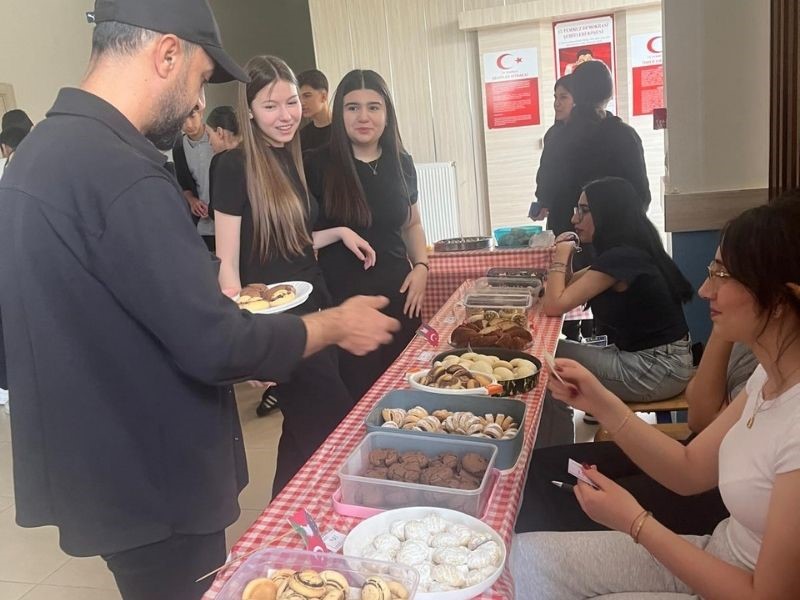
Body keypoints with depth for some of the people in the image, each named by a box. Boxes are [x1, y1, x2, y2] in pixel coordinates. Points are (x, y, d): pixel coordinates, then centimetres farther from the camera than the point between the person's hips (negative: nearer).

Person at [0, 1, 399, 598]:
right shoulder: (119, 174, -27)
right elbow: (218, 346, -26)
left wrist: (215, 301, 16)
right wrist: (336, 324, -11)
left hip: (98, 469, 9)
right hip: (148, 482, -9)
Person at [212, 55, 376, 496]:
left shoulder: (291, 160, 9)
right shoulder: (235, 166, -13)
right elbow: (228, 264, -14)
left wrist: (339, 233, 5)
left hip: (313, 310, 7)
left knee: (307, 431, 16)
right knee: (337, 427, 0)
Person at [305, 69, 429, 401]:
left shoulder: (401, 163, 6)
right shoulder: (317, 166, -7)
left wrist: (421, 266, 4)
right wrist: (340, 234, -16)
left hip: (399, 296, 4)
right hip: (342, 302, -4)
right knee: (356, 398, 6)